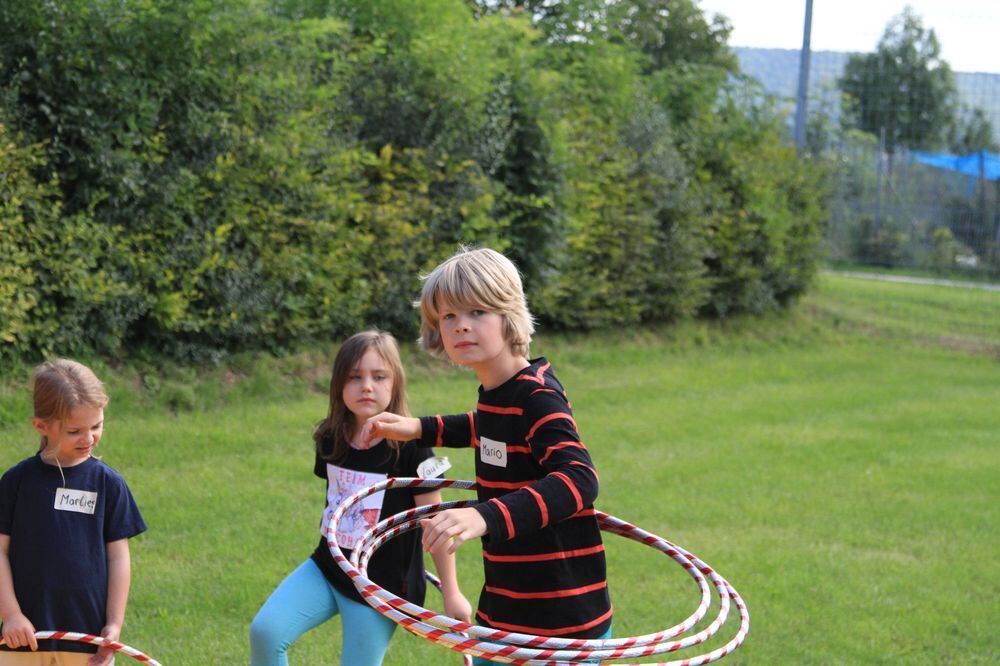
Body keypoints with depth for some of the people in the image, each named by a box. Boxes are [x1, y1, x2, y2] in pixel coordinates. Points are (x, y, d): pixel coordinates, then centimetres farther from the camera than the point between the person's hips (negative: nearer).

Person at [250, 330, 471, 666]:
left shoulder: (409, 447, -15)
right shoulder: (331, 441, 0)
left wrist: (451, 593, -6)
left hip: (381, 586, -4)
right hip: (327, 567, 5)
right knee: (264, 631, -15)